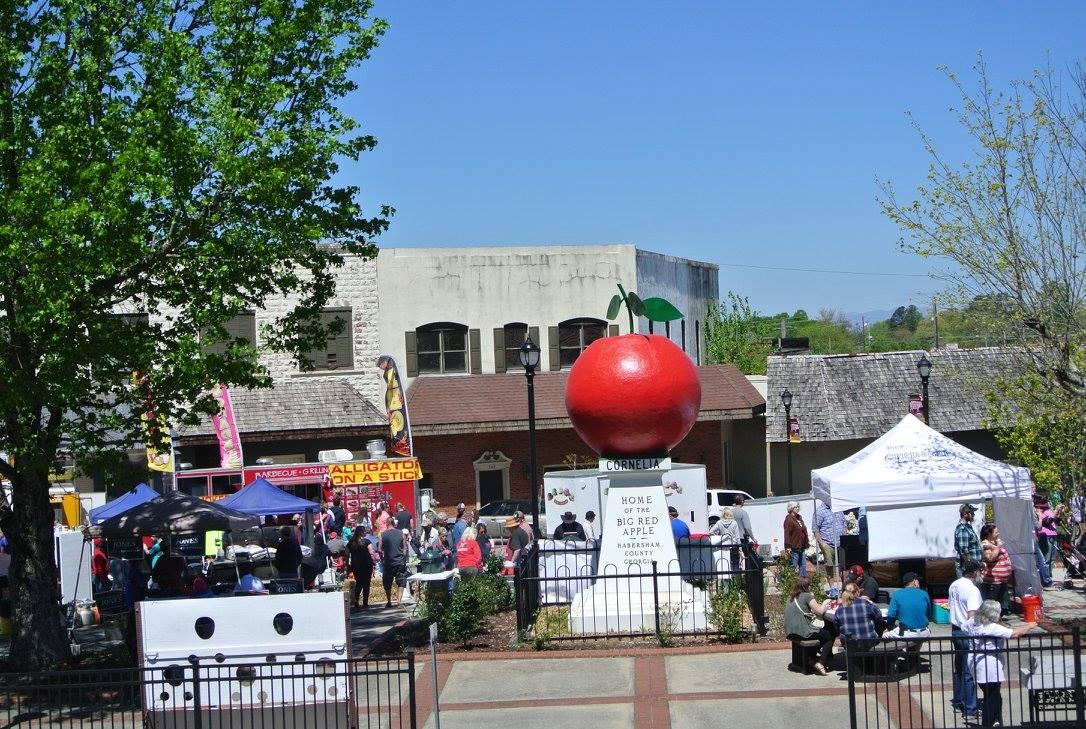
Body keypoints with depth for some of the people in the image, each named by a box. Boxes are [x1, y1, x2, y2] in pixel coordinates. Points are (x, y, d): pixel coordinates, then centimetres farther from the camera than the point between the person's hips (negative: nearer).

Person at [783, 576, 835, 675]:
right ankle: (820, 663, -1)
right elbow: (820, 611, -10)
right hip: (803, 632, -9)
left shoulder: (793, 598, 16)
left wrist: (821, 605, 15)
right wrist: (824, 603, 8)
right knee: (829, 636, 7)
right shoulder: (807, 596, -8)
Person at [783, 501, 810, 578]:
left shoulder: (799, 518, 16)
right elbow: (787, 534, -19)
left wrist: (807, 542, 24)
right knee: (793, 567, -5)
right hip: (794, 548, -9)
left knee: (803, 566, 12)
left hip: (802, 548, 9)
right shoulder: (789, 519, -12)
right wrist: (788, 546, -24)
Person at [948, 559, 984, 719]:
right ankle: (970, 709, 0)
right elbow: (972, 616, -27)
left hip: (955, 631, 8)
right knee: (970, 671, -3)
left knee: (959, 668, 20)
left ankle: (958, 700, 31)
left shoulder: (954, 586, 7)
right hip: (967, 633, -8)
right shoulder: (972, 590, -19)